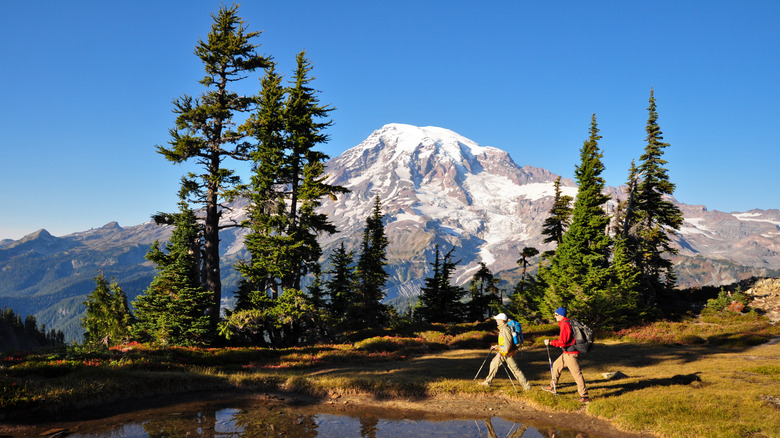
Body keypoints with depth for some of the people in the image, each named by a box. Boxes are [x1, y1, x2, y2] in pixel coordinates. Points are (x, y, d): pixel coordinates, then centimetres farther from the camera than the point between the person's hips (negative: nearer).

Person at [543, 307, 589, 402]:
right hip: (567, 352, 11)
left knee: (576, 373, -6)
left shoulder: (565, 324, -19)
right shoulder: (568, 322, 13)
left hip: (570, 354, -11)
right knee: (556, 365, 19)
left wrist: (550, 342, -12)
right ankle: (552, 387, 29)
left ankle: (584, 397, -3)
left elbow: (562, 342, -22)